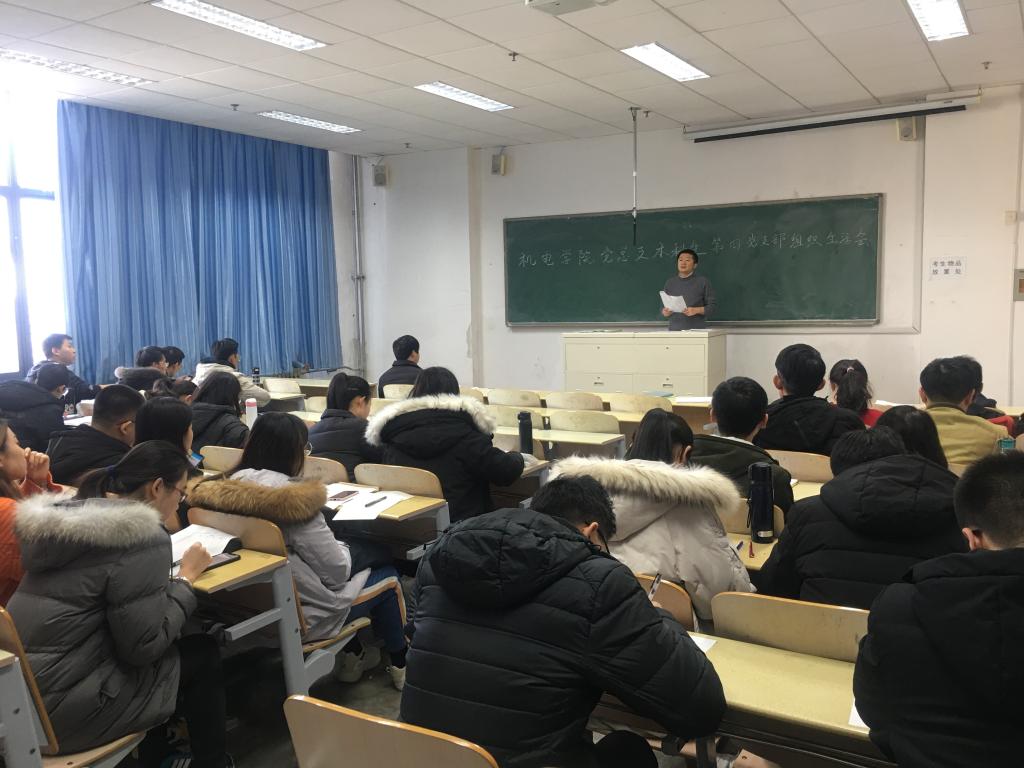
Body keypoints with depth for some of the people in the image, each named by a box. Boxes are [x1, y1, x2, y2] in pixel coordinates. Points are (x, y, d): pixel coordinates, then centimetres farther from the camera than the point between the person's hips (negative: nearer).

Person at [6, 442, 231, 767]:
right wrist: (186, 576, -7)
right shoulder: (142, 538, -20)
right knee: (204, 654, 7)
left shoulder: (71, 512, 5)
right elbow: (143, 647, -18)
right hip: (59, 709, -8)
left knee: (172, 644, 24)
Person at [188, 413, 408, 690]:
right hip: (302, 617, -7)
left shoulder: (232, 487, -4)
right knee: (388, 576, 15)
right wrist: (343, 550, 3)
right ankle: (402, 665, 31)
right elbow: (337, 571, -18)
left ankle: (350, 656, 32)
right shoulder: (295, 499, -25)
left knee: (351, 556, 27)